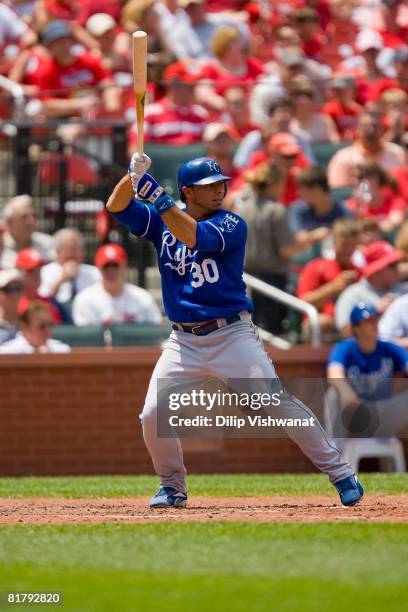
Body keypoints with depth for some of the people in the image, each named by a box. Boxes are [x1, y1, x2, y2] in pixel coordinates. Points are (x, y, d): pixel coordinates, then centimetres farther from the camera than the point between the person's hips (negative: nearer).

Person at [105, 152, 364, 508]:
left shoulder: (232, 225, -6)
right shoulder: (162, 221, 8)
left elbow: (195, 237, -24)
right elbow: (117, 206, -1)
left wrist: (156, 196, -31)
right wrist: (134, 174, -19)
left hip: (232, 335, -3)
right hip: (184, 341, 4)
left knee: (279, 403, -11)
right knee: (153, 415, -9)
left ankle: (340, 474, -2)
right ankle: (173, 485, 14)